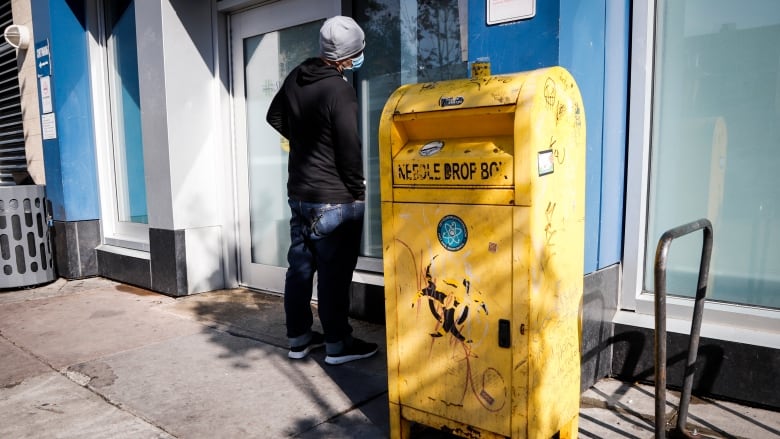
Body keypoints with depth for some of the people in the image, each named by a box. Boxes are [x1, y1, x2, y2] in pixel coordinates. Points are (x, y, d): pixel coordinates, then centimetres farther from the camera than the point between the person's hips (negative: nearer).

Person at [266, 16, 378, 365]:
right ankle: (337, 345, 14)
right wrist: (357, 192, -6)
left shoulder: (295, 78, 6)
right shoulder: (340, 90, -19)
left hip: (298, 193, 8)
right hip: (334, 199, -8)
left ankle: (298, 339, 25)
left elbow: (275, 117, 21)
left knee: (300, 267, 14)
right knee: (334, 273, 2)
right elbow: (350, 149, -18)